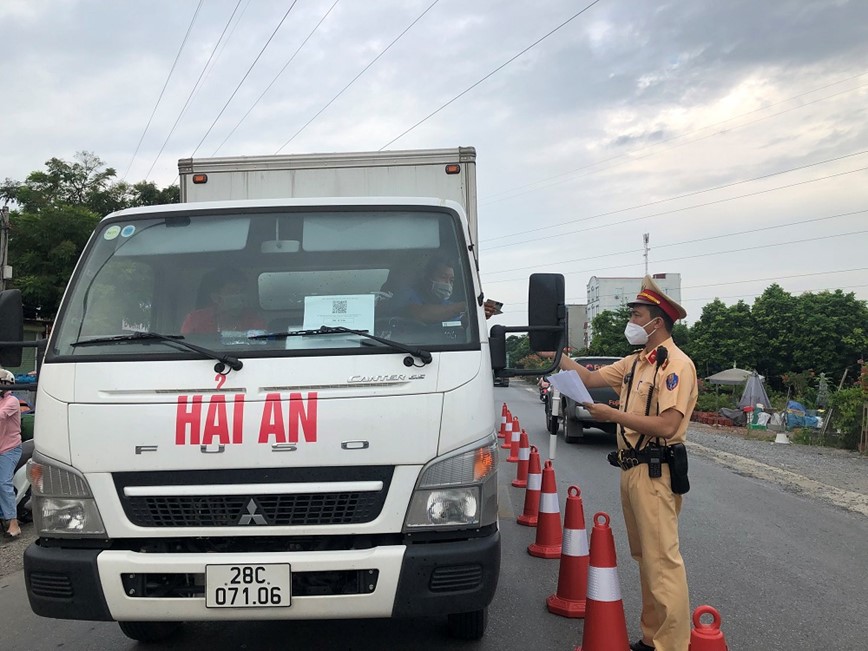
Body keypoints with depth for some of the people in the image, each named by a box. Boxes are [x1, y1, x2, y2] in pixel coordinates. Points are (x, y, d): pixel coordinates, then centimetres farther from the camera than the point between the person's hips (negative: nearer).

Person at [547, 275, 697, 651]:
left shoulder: (676, 365, -13)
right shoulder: (634, 363, 14)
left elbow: (667, 425, -22)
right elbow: (590, 378, 20)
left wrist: (613, 415, -17)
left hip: (656, 473, -9)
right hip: (631, 468, 9)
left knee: (662, 561, -6)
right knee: (644, 558, 15)